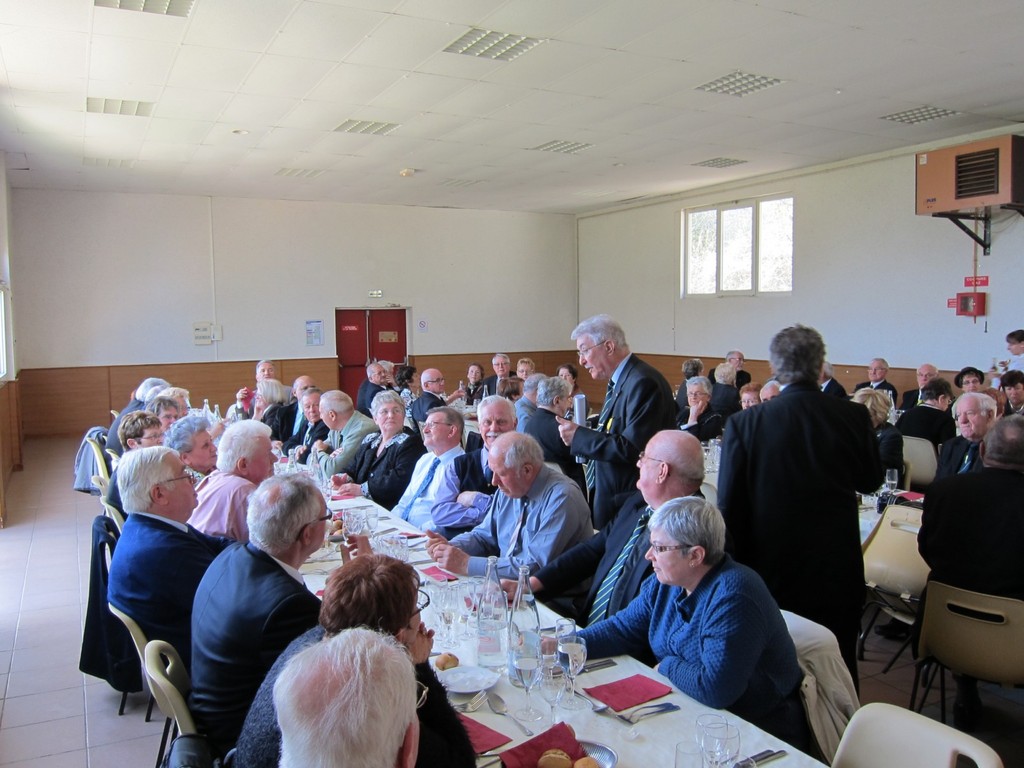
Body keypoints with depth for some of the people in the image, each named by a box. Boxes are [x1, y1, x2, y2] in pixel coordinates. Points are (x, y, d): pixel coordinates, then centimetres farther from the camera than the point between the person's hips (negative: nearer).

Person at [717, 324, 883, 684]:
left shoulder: (746, 422, -15)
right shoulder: (853, 416, -10)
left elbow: (729, 505, -10)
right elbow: (870, 481, 7)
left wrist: (734, 570, 2)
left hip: (771, 571, -1)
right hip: (837, 571, 2)